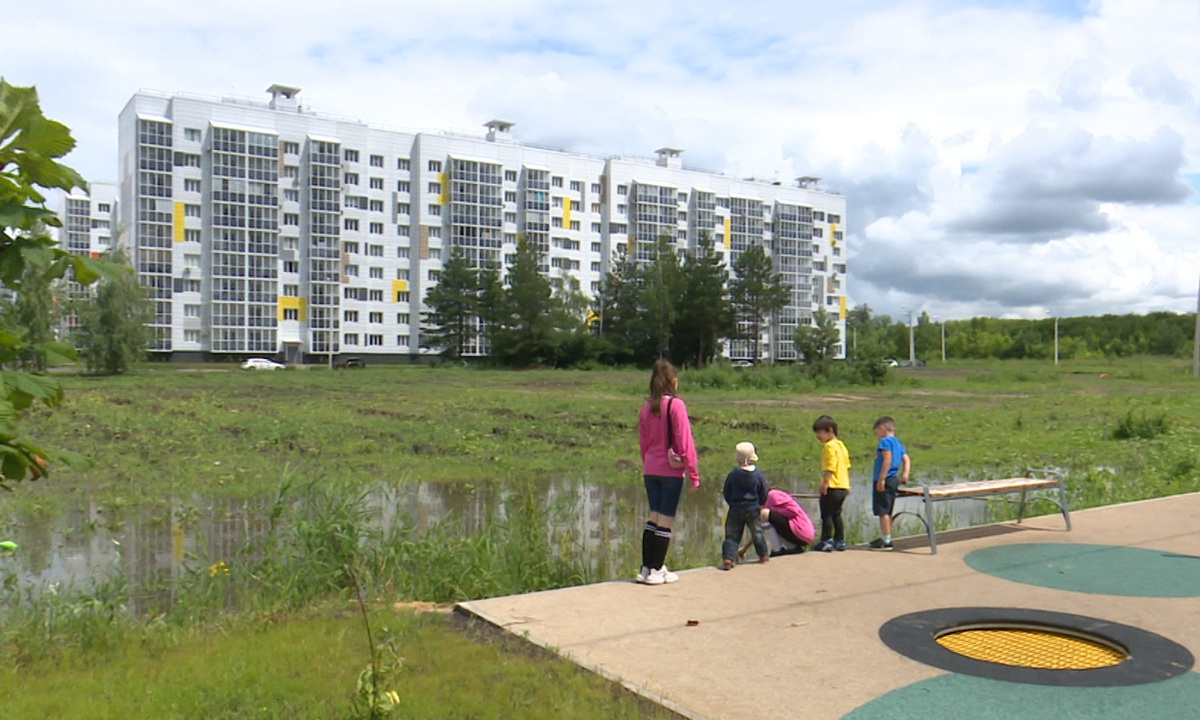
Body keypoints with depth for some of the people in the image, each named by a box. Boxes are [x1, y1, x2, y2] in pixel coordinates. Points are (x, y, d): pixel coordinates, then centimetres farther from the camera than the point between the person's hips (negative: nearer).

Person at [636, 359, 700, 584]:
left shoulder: (646, 408, 5)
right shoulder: (676, 405, -12)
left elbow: (643, 442, 11)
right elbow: (684, 441, -12)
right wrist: (694, 474, -8)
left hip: (650, 471, 6)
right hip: (671, 471, -6)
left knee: (654, 517, 14)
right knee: (666, 520, 2)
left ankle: (646, 568, 17)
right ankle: (656, 570, 7)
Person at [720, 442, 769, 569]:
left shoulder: (733, 474, -11)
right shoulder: (758, 474, -8)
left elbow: (726, 493, -3)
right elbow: (764, 493, -1)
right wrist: (760, 505, 17)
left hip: (736, 510, -1)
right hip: (753, 510, 1)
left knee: (732, 535, 3)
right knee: (757, 532, 20)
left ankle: (727, 558, -8)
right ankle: (763, 554, 34)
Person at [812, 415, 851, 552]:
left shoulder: (829, 446, -13)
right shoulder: (841, 445, 15)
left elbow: (830, 467, -22)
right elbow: (847, 466, 19)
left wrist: (825, 482, -25)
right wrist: (847, 484, 24)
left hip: (832, 487, -9)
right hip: (843, 486, 9)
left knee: (826, 515, -1)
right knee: (836, 514, 18)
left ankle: (826, 542, 2)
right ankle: (840, 541, 21)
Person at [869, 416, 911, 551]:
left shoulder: (885, 441, -10)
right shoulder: (898, 444, 18)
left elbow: (887, 460, -20)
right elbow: (906, 460, 11)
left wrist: (881, 479, -21)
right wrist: (905, 474, 1)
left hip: (885, 480, -10)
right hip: (894, 480, 10)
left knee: (883, 511, -6)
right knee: (887, 511, 17)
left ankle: (886, 540, -5)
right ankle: (884, 537, 25)